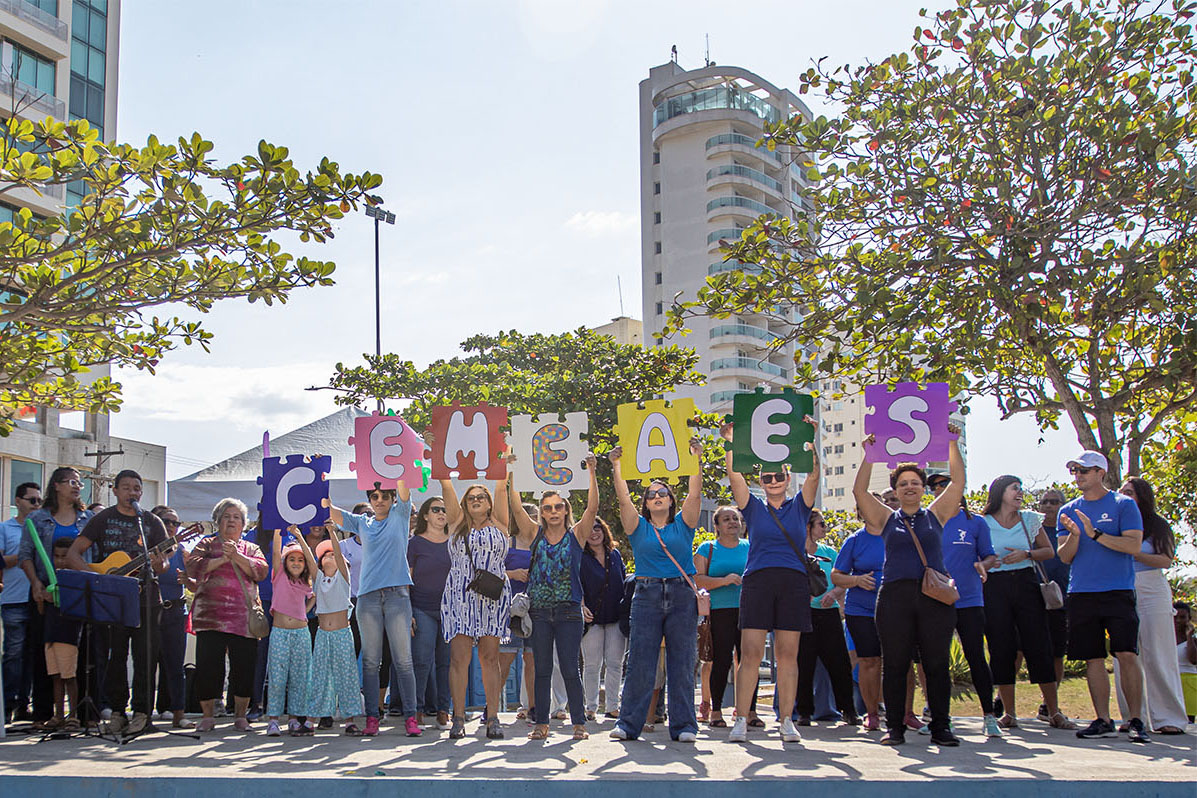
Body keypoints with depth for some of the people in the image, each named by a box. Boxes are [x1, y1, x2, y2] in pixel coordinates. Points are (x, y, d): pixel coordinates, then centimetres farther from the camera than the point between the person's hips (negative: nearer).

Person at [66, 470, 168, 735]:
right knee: (114, 656, 2)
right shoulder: (103, 519, 6)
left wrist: (159, 566, -18)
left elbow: (163, 564, 6)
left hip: (145, 599, 0)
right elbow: (73, 553, 2)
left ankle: (142, 711, 3)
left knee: (145, 657, -2)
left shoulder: (152, 522, 8)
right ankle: (116, 710, 12)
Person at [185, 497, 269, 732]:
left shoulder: (251, 548, 19)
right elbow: (193, 567, -2)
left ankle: (240, 716, 12)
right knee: (207, 666, -4)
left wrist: (236, 556, -9)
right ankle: (207, 716, 8)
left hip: (244, 618, 1)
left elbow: (261, 571, 1)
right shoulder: (207, 544, 15)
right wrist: (222, 559, -10)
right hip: (210, 614, -1)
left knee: (244, 668, -1)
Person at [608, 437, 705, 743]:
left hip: (682, 596, 0)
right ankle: (629, 723, 0)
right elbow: (624, 498, -1)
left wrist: (696, 460, -9)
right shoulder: (638, 527, 11)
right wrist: (617, 468, -9)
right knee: (639, 662, -3)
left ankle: (684, 725, 4)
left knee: (681, 662, 1)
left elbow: (694, 494, -1)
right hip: (647, 596, 0)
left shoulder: (683, 523, 10)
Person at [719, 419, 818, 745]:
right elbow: (735, 476, 1)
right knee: (750, 654, -6)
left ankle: (787, 721, 5)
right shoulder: (754, 508, 14)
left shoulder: (799, 506, 14)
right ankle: (741, 720, -4)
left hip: (794, 583, 1)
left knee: (788, 655, 1)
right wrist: (732, 444, -12)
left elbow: (813, 475, 0)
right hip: (758, 581, 0)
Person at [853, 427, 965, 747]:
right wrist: (870, 455, -1)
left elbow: (958, 481, 8)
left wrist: (952, 444, 3)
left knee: (937, 664, 0)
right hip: (895, 597, 0)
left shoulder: (936, 515, 14)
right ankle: (894, 726, 7)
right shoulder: (887, 519, 13)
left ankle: (940, 726, 8)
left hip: (935, 597, 0)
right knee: (895, 664, 1)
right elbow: (859, 491, 3)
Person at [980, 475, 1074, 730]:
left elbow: (1049, 552, 12)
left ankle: (1054, 712, 4)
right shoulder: (983, 523, 4)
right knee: (1001, 649, -2)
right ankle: (1009, 713, 7)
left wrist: (1026, 554, -6)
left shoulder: (1030, 519, 10)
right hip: (996, 587, -1)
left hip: (1026, 583, 1)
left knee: (1039, 646, -3)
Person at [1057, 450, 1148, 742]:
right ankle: (1103, 721, 10)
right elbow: (1065, 556, 9)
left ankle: (1136, 721, -1)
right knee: (1092, 658, 4)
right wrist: (1074, 535, -12)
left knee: (1127, 655, -10)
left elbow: (1134, 545, -8)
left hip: (1118, 591, -4)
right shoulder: (1069, 511, 14)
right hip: (1081, 594, 4)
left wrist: (1095, 533, -17)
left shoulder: (1123, 505, 3)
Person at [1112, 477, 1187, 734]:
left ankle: (1168, 718, 0)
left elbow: (1165, 560, -7)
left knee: (1157, 656, -4)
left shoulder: (1157, 525, 4)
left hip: (1152, 593, -3)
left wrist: (1133, 553, -16)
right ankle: (1134, 717, 5)